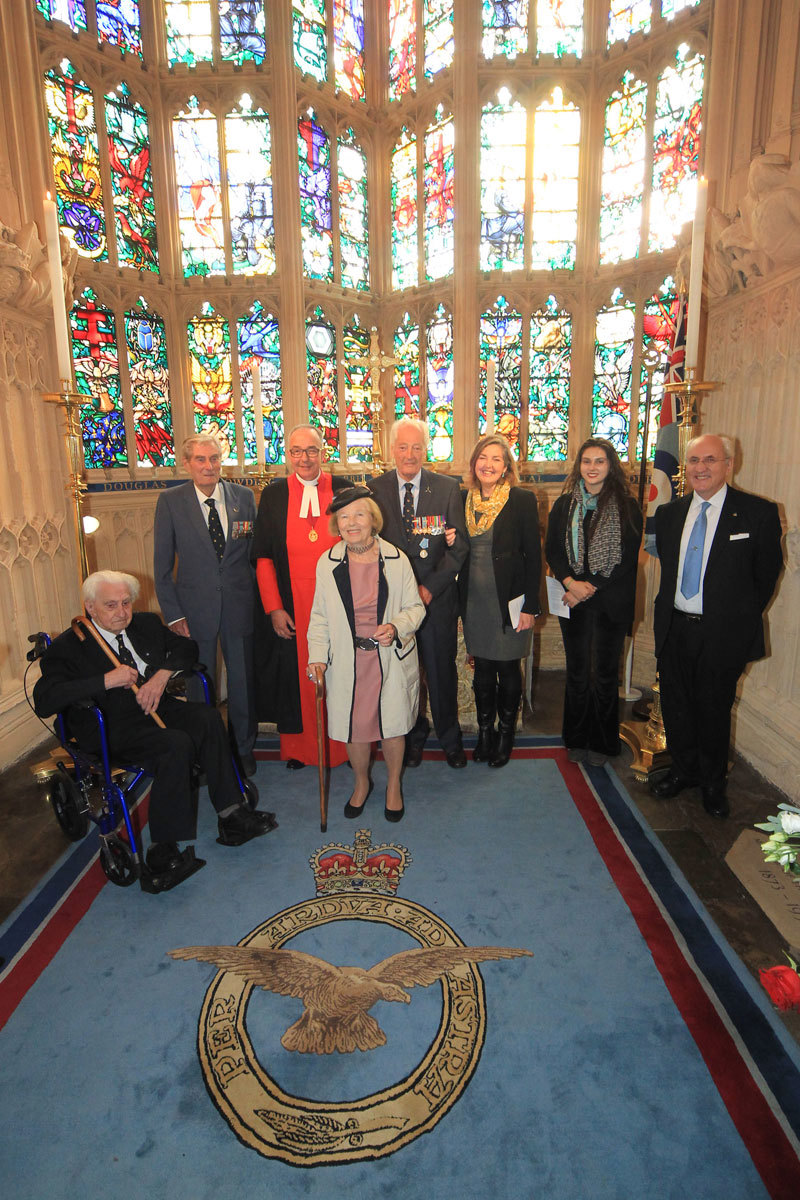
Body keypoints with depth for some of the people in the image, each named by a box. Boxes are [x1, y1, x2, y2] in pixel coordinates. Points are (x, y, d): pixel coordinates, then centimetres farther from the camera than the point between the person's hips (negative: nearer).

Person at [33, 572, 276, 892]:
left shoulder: (147, 624, 10)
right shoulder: (68, 646, -8)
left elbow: (187, 648, 14)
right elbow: (44, 702, -19)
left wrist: (162, 674, -7)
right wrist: (106, 681, -28)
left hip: (156, 707, 6)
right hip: (113, 728, -6)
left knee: (207, 717, -23)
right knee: (176, 744, -31)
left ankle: (231, 818, -16)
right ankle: (162, 852, -22)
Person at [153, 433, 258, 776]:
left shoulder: (244, 497, 2)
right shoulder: (170, 501, -3)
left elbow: (256, 552, 7)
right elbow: (162, 564, -2)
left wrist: (258, 599, 1)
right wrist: (173, 614, -6)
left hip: (239, 605, 2)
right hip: (195, 609, -1)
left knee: (243, 681, 12)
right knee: (200, 686, 11)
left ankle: (244, 750, 33)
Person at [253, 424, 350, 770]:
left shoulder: (343, 490, 1)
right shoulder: (273, 494, 3)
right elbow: (263, 557, 2)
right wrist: (273, 608, -5)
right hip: (292, 607, 1)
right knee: (297, 673, 10)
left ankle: (345, 746, 26)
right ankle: (299, 746, 28)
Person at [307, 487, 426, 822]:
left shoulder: (396, 559, -6)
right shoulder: (327, 563, -3)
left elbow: (415, 607, 1)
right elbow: (320, 616, 4)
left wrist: (396, 627, -19)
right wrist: (317, 655, -6)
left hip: (391, 660, -1)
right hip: (347, 662, 1)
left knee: (392, 725, 11)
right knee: (354, 726, 12)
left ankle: (393, 785, 38)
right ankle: (361, 783, 41)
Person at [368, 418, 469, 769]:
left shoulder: (448, 489, -1)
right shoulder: (374, 489, 1)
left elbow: (458, 546, -3)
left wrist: (430, 588, -12)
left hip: (438, 597, 0)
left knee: (442, 673, 11)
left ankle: (450, 738, 33)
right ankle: (414, 736, 34)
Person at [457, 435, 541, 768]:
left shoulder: (522, 500, -5)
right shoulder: (464, 499, 5)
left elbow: (533, 555, -6)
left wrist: (530, 606, -10)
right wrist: (459, 600, 1)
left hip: (509, 600, -3)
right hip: (474, 600, 3)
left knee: (508, 668, 8)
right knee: (482, 668, 12)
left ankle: (506, 734, 26)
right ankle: (484, 731, 29)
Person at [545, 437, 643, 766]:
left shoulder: (627, 507, -1)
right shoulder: (565, 505, 7)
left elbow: (629, 558, -6)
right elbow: (552, 550, 3)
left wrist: (591, 587, -11)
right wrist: (571, 583, -13)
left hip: (611, 601, -2)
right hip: (574, 602, 2)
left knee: (605, 674, 5)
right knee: (577, 673, 10)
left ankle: (601, 742, 21)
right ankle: (577, 739, 24)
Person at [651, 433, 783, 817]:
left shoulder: (758, 513, -8)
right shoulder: (669, 513, 5)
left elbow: (767, 574, 0)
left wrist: (741, 617, 3)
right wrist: (672, 612, 11)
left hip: (722, 633, -4)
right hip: (674, 629, 4)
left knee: (714, 709, 11)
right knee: (675, 705, 15)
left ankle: (712, 783, 33)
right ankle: (683, 769, 38)